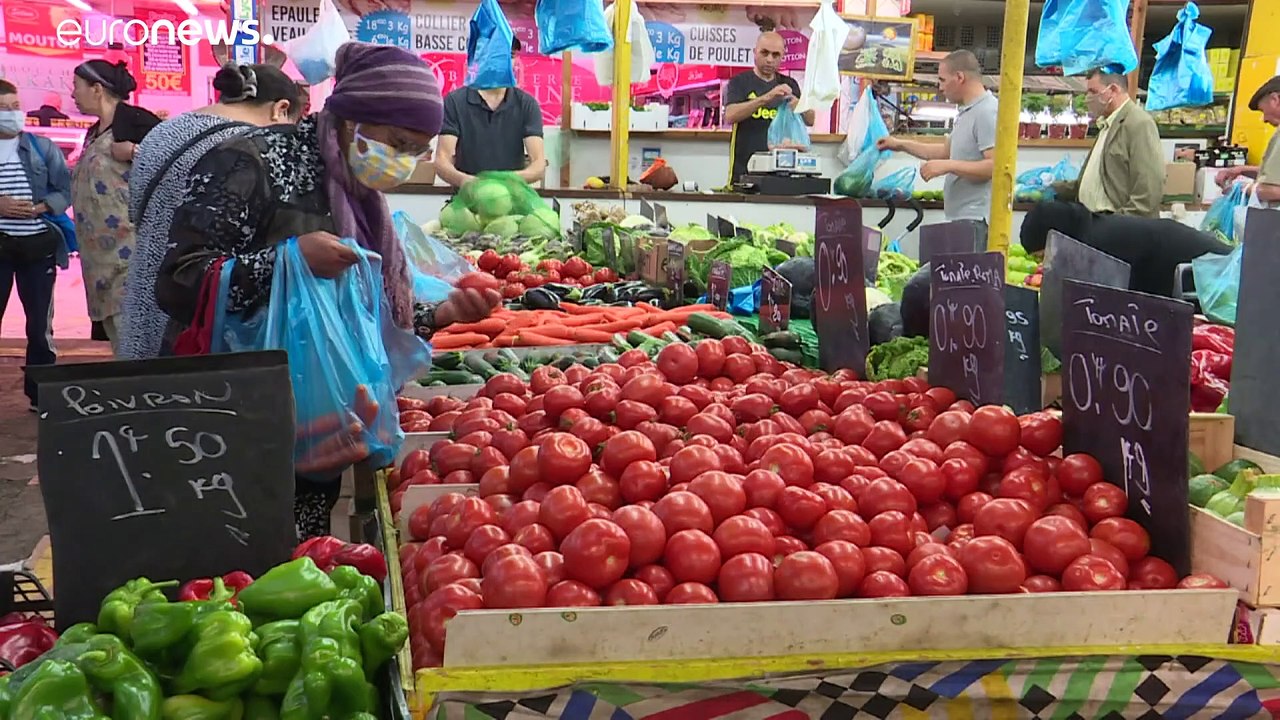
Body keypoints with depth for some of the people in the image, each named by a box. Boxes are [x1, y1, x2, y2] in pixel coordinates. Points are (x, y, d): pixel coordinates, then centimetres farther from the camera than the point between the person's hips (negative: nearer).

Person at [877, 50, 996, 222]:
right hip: (962, 216, 10)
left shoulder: (987, 113, -13)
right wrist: (901, 145, 32)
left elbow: (996, 166, -22)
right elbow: (946, 151, 31)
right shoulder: (966, 112, 19)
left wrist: (948, 166, -21)